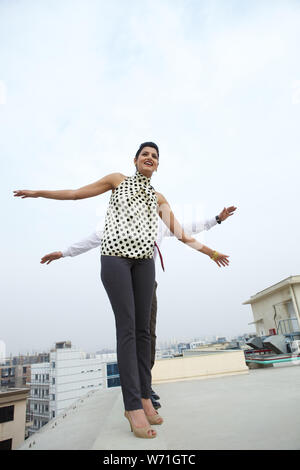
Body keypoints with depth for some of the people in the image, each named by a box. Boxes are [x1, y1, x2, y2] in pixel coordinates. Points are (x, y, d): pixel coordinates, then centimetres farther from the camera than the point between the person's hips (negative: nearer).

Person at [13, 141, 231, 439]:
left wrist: (208, 251, 13)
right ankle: (133, 406, -7)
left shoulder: (159, 199, 21)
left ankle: (144, 398, 8)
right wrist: (37, 193, 22)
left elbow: (180, 234, 17)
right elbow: (75, 194, 18)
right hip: (115, 255, -3)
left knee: (143, 328, -1)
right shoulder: (118, 180, 15)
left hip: (144, 259, 3)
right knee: (126, 326, -11)